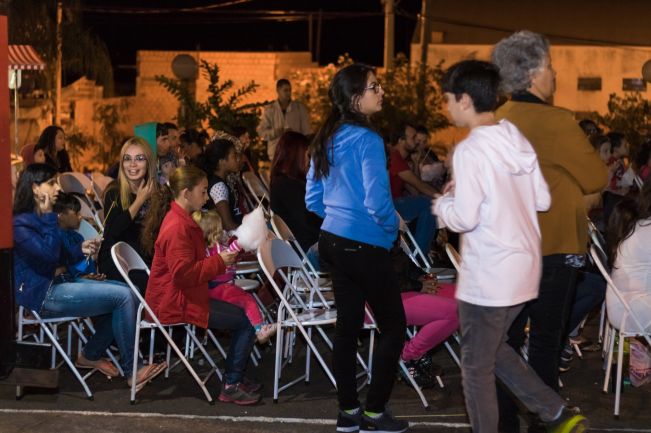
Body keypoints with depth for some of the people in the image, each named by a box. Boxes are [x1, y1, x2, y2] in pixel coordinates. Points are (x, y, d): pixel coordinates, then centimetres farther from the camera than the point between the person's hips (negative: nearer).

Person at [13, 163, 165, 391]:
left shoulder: (41, 217, 16)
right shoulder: (20, 223, -14)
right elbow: (49, 254, -25)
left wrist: (80, 248, 3)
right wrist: (49, 217, -18)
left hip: (60, 282, 10)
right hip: (43, 294, -10)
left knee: (126, 292, 1)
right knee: (123, 297, -17)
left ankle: (90, 355, 11)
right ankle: (132, 371, -11)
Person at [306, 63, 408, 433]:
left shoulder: (327, 139, 7)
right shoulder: (367, 140, -17)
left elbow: (313, 198, 13)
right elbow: (377, 202, -22)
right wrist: (393, 226, -4)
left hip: (333, 240, 8)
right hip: (365, 246, -8)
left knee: (348, 325, 13)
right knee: (393, 326, 4)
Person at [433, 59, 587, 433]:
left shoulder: (471, 150, -18)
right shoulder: (518, 141, 5)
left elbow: (463, 218, -21)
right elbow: (543, 199, 10)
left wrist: (442, 203, -1)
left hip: (488, 274, -8)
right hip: (523, 265, 8)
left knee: (477, 365, 6)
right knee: (495, 349, 23)